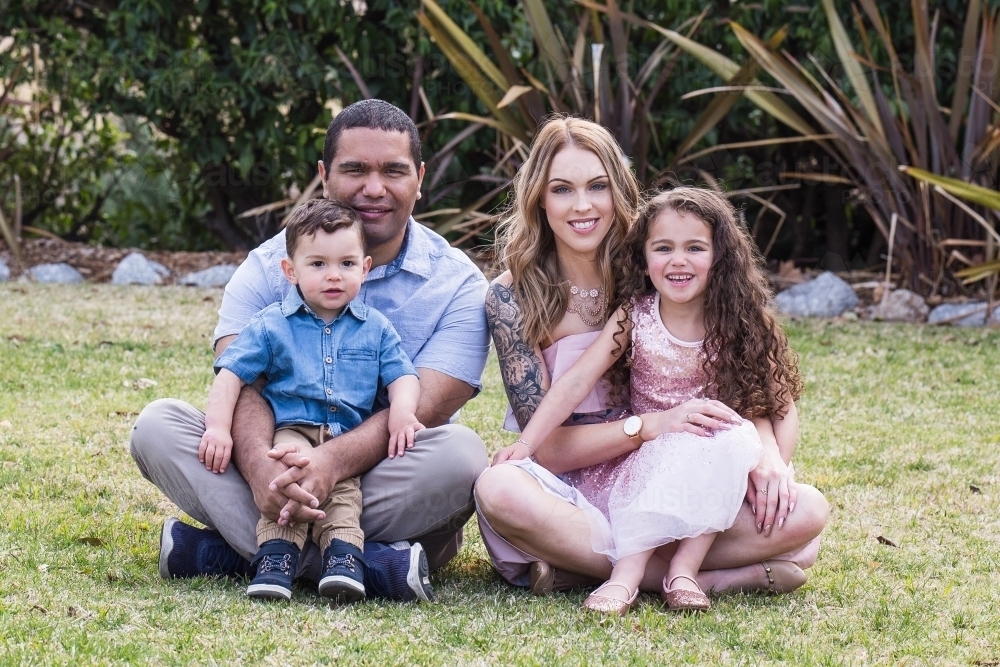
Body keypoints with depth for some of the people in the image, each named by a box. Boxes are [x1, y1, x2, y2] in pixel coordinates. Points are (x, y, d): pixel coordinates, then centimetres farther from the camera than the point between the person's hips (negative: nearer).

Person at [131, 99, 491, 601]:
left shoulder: (456, 283, -2)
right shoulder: (270, 266, 3)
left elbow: (422, 408, -16)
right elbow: (242, 383, -13)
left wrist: (331, 463, -37)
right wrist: (261, 469, -37)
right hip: (280, 467, 2)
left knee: (459, 452, -32)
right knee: (158, 424, -21)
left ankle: (230, 551, -31)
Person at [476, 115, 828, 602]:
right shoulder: (513, 296, -4)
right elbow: (546, 445, -9)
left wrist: (765, 450, -19)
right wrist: (650, 425, -23)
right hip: (572, 498, -2)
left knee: (806, 510, -22)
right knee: (498, 489, -37)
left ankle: (577, 570, -21)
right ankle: (712, 578, -28)